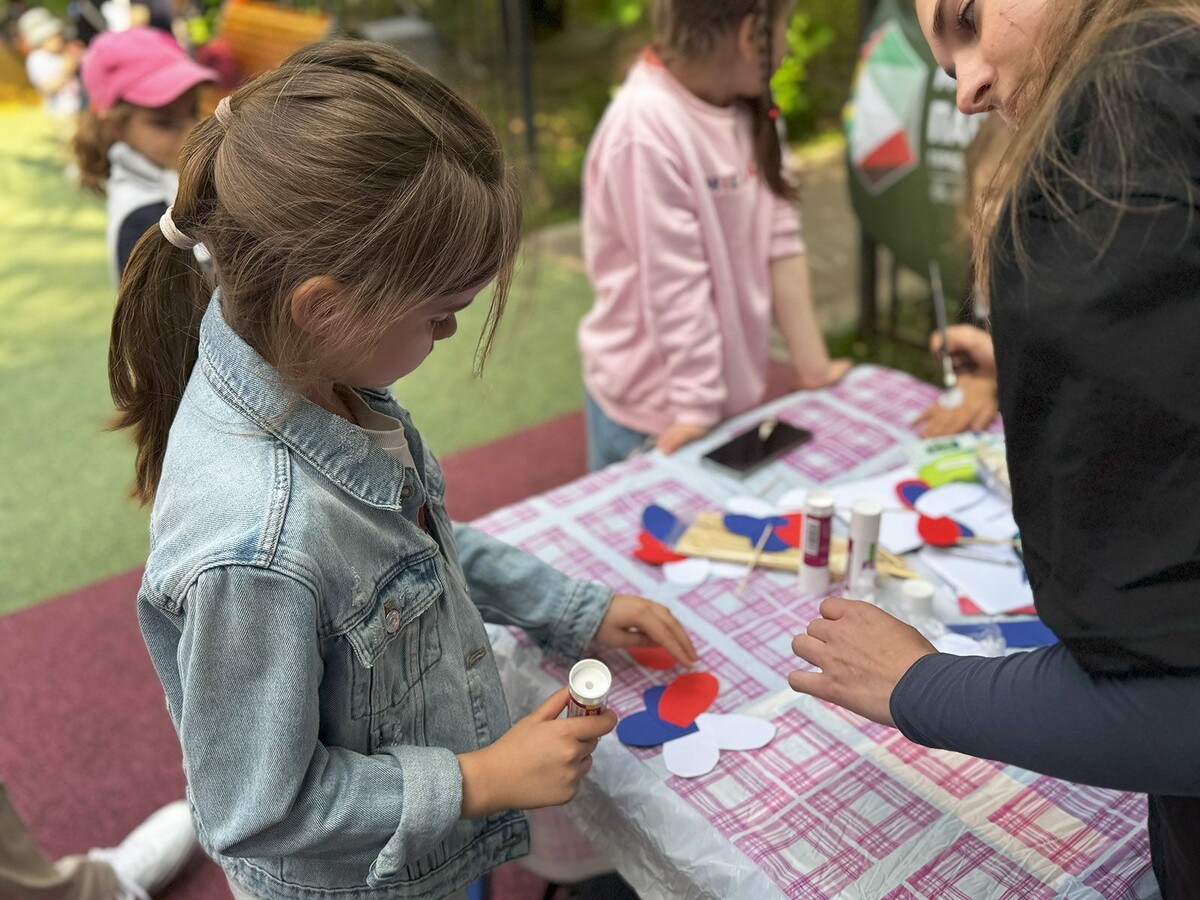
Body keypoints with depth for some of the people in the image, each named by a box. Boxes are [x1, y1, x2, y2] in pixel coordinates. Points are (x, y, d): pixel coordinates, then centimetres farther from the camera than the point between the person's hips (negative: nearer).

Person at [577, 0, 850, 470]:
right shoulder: (647, 130, -24)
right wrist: (695, 405, -19)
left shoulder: (750, 106, 2)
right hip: (652, 402, -7)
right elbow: (675, 286, -23)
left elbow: (780, 238, -2)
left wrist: (813, 365, -1)